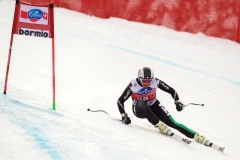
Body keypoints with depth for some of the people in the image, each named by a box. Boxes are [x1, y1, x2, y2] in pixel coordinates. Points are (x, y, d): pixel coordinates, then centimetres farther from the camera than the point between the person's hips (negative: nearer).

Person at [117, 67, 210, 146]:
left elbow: (171, 90, -8)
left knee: (172, 123, -18)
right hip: (139, 110, -1)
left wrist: (177, 102, -20)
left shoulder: (155, 82, -20)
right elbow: (120, 101, -16)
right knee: (141, 103, -39)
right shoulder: (133, 85, -25)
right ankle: (159, 125, -32)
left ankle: (196, 136, -20)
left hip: (153, 107, 1)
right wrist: (123, 115, -22)